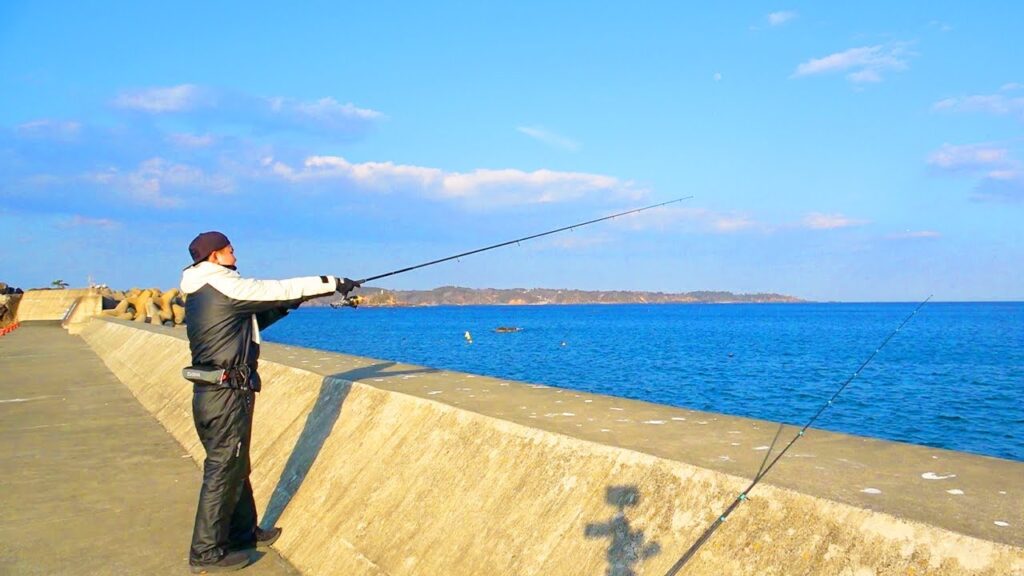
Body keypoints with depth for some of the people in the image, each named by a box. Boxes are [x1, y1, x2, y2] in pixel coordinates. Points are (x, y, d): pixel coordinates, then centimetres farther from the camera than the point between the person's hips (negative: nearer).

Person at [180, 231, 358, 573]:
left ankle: (244, 532, 33)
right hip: (228, 394, -10)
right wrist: (333, 284, -2)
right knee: (222, 472, 0)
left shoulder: (198, 294, 15)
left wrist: (286, 305, 14)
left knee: (235, 467, 19)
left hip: (209, 393, 10)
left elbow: (251, 321, 21)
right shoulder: (225, 287, -14)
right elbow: (280, 289, -11)